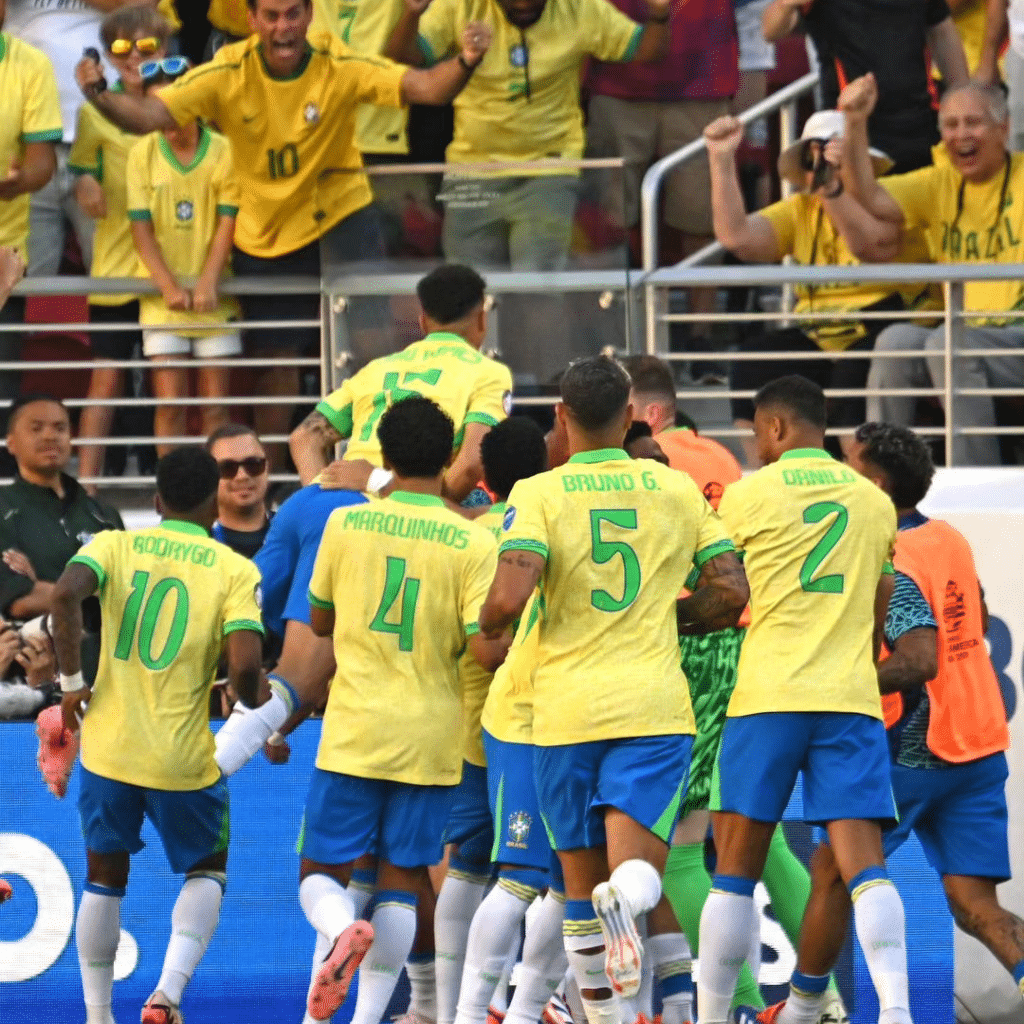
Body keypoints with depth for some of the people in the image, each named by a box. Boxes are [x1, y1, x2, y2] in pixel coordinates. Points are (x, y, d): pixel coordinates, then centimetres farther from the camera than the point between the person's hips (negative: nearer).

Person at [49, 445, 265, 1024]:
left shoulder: (113, 546, 1)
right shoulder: (235, 571, -4)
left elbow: (66, 594, -19)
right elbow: (245, 668, -16)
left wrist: (72, 682, -8)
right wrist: (255, 703, 6)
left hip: (108, 745, 2)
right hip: (184, 757, -2)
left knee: (106, 877, 20)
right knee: (207, 873, 19)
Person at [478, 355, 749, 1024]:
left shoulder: (538, 495, -2)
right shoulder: (679, 489, 6)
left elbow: (507, 600, -15)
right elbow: (730, 594, 6)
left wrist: (488, 630, 8)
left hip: (566, 711, 0)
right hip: (655, 706, 0)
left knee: (581, 883, 14)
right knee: (637, 870, -8)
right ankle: (625, 899, -42)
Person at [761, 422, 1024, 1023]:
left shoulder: (893, 567, -16)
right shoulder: (949, 540, 10)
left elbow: (918, 661, -27)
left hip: (915, 750, -8)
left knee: (832, 870, 11)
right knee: (975, 906, 0)